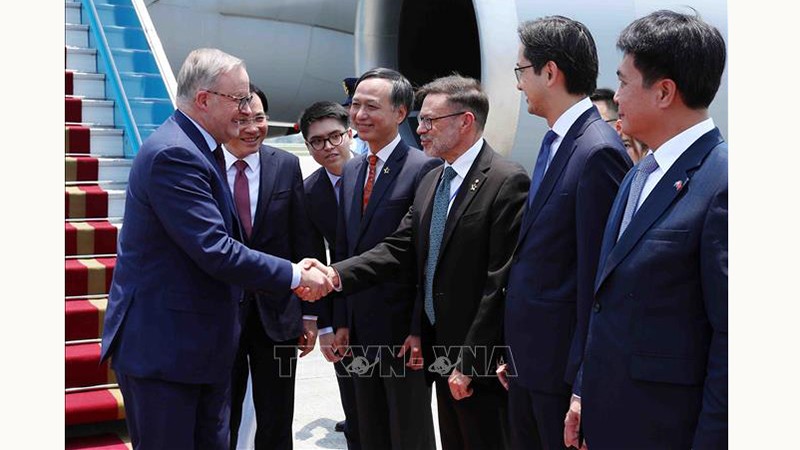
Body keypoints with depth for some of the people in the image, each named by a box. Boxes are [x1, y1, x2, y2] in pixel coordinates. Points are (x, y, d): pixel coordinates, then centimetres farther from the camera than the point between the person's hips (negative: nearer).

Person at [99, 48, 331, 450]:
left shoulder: (194, 149, 12)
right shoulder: (173, 153, -20)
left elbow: (219, 242, 13)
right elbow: (216, 251, -25)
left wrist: (289, 279, 4)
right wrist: (295, 276, -16)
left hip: (201, 341, 10)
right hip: (162, 345, -10)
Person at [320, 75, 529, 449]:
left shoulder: (507, 182, -15)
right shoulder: (431, 181, 11)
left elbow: (502, 281, -18)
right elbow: (399, 250, 6)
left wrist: (468, 362, -17)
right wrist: (335, 275, -8)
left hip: (481, 361, -7)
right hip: (440, 351, 7)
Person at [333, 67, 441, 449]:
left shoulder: (424, 168, -13)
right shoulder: (351, 171, 12)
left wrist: (420, 330, -17)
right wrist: (342, 321, 10)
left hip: (403, 331, -7)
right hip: (360, 331, 7)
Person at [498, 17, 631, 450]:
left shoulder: (598, 152, -18)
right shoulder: (556, 142, 10)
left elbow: (596, 277, -20)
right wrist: (515, 354, 16)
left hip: (561, 367, -9)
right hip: (528, 361, 9)